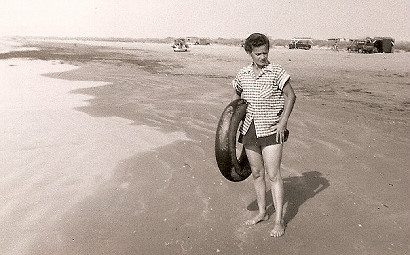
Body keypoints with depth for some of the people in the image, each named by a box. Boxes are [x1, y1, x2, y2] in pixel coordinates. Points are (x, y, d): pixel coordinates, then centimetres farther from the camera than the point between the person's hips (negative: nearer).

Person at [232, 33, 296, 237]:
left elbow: (291, 96, -4)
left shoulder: (276, 72, -7)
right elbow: (237, 96, 21)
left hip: (271, 130, -4)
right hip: (250, 130, 4)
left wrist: (283, 122, -10)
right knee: (257, 173, 13)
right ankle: (262, 212, 29)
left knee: (273, 175, -4)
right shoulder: (242, 75, 4)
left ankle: (279, 221, 7)